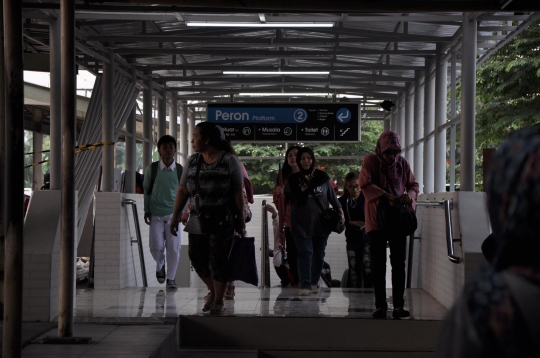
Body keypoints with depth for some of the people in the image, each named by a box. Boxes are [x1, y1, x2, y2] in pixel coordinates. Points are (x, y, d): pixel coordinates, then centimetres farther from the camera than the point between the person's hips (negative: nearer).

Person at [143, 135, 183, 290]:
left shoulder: (180, 170, -1)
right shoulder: (152, 168, -3)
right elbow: (146, 190, 7)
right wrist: (146, 210, 4)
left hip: (173, 213, 0)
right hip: (156, 214, 0)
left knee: (174, 247, -3)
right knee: (156, 246, -5)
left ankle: (171, 278, 12)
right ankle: (160, 266, 28)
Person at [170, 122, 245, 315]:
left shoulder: (229, 160, -6)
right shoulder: (193, 161, 7)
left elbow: (238, 192, -6)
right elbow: (183, 191, 6)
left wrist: (241, 219, -7)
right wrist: (175, 217, 2)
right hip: (197, 221, 5)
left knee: (218, 261, -1)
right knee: (197, 258, 6)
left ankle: (219, 302, 14)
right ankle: (212, 290, 31)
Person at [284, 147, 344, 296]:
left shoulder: (322, 177, 5)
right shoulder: (293, 180, 3)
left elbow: (332, 197, 11)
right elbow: (286, 200, 10)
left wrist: (340, 211, 3)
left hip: (321, 223, 2)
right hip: (301, 224, -2)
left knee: (319, 254, 9)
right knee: (305, 252, -11)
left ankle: (314, 282, 24)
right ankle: (305, 285, -12)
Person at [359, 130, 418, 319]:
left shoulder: (402, 163, 6)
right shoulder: (370, 161, -3)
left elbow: (413, 185, 12)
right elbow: (365, 184, -15)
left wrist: (410, 195, -11)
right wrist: (387, 196, -23)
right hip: (377, 219, -2)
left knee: (399, 263, 3)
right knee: (378, 264, 2)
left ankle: (398, 305, 8)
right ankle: (380, 306, 8)